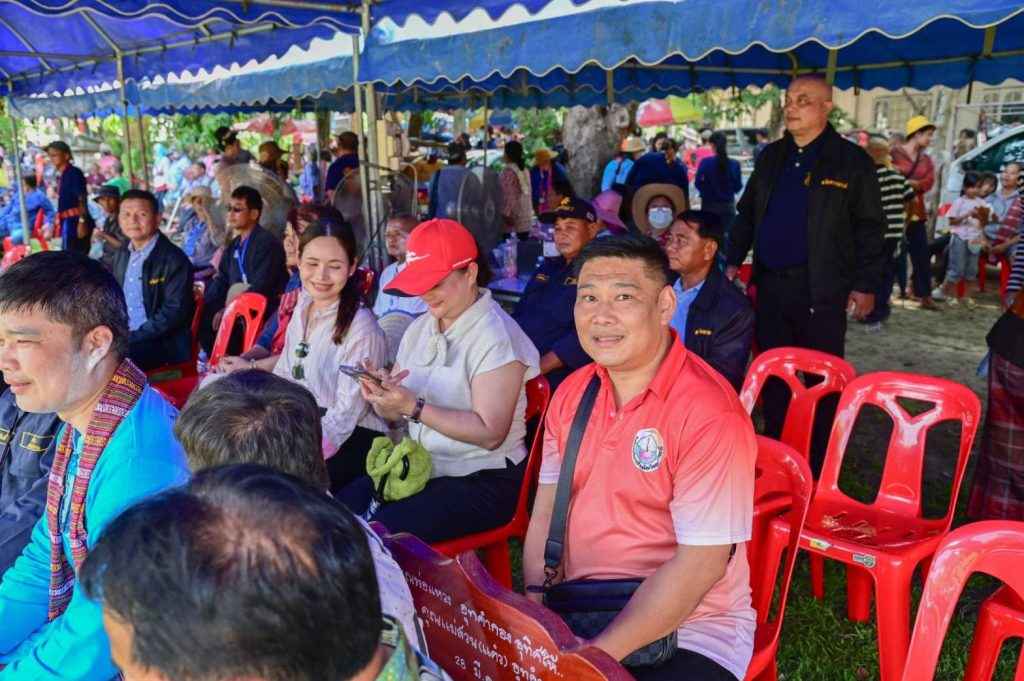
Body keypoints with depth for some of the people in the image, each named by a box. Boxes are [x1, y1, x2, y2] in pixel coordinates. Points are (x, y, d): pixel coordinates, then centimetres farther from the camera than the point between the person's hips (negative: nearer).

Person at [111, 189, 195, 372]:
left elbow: (174, 311, -16)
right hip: (122, 335, 7)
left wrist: (133, 337, -20)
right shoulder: (121, 254, 13)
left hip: (163, 343, -7)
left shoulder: (174, 260, -11)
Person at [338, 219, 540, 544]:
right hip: (420, 468, 7)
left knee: (383, 530, -25)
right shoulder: (419, 328, 10)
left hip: (481, 481, -7)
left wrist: (414, 407, -24)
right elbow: (393, 413, 11)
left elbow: (490, 433, -19)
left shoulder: (496, 336, -13)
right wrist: (381, 394, -13)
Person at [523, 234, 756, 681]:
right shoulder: (571, 393, 2)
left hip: (689, 632, -5)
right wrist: (535, 597, -6)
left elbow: (701, 563, -20)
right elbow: (548, 509, 9)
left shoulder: (709, 413, -20)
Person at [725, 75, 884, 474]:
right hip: (770, 283, 5)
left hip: (821, 287, -5)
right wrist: (734, 260, 8)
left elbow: (869, 227, -4)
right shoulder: (770, 157, 11)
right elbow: (746, 213, 16)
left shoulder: (852, 161, -4)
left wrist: (866, 284, -8)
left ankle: (819, 460, 17)